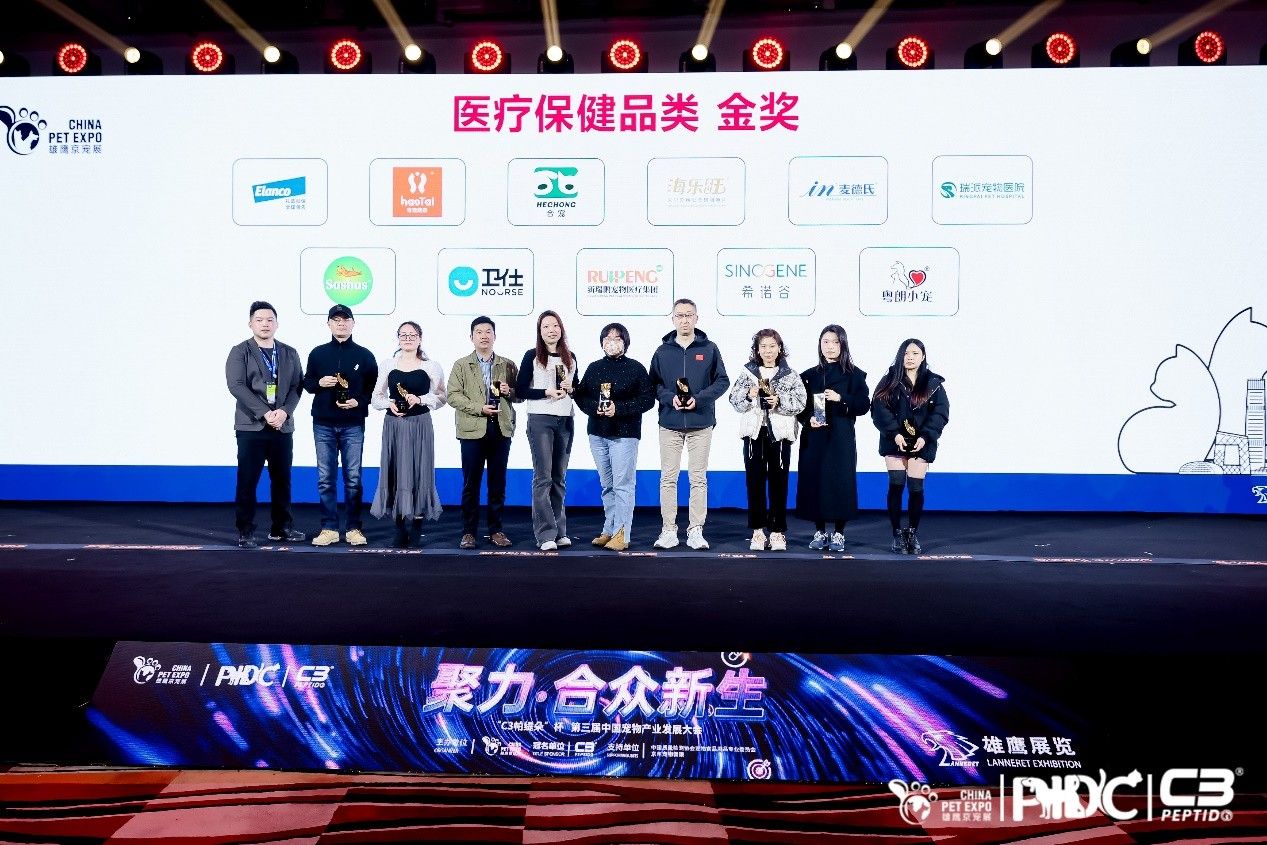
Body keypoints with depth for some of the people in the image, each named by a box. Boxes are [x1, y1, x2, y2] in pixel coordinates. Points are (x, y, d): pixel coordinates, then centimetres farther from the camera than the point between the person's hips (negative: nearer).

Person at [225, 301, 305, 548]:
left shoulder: (290, 353, 13)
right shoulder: (240, 352, 2)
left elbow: (297, 386, 6)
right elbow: (236, 386, -9)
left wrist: (284, 411, -12)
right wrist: (265, 413, -17)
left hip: (283, 426, 3)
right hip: (251, 427, -3)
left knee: (282, 479, 8)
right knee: (247, 481, -2)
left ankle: (282, 528, 17)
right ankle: (245, 532, 5)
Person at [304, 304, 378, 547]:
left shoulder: (364, 355, 4)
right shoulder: (317, 353, 8)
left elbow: (374, 387, 5)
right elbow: (306, 383, 13)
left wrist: (359, 402, -12)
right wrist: (319, 383, -8)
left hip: (353, 425, -1)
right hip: (323, 424, 2)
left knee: (353, 479, 1)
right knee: (325, 479, 3)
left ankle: (354, 528, 8)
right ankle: (329, 528, 9)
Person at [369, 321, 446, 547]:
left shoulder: (431, 367, 4)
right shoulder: (387, 365, 9)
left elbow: (441, 397, 4)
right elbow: (376, 397, 11)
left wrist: (420, 399, -12)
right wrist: (389, 404, -9)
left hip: (420, 425, -2)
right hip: (394, 425, 2)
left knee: (419, 472, -1)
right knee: (395, 473, 2)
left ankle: (416, 529, 7)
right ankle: (400, 530, 9)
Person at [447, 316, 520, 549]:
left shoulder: (508, 365, 12)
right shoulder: (461, 365, 7)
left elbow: (520, 395, 13)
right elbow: (453, 395, -2)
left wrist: (509, 392, -9)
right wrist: (479, 408, -14)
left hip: (501, 429, 2)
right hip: (472, 430, -2)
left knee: (498, 483, 6)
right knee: (471, 483, 1)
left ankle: (496, 530, 14)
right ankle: (469, 532, 8)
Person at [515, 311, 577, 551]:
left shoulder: (570, 357, 13)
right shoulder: (532, 356, 1)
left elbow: (576, 388, 21)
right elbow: (521, 390, -3)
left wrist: (571, 389, -1)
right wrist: (547, 392, -15)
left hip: (565, 421, 4)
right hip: (540, 419, -4)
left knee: (559, 477, 8)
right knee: (543, 477, -8)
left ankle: (560, 531, 13)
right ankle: (546, 534, -7)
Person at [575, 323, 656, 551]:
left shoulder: (636, 368, -1)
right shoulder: (594, 368, 12)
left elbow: (647, 399, -7)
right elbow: (580, 396, 12)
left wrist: (619, 408, -16)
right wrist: (595, 407, -9)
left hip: (625, 433, -5)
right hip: (597, 433, 5)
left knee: (623, 485, -8)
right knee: (606, 485, 12)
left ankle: (622, 534, -5)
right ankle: (609, 530, 20)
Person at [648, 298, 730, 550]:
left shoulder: (709, 349, 4)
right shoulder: (662, 352, 7)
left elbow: (722, 381, 2)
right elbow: (653, 384, 6)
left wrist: (699, 398, -12)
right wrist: (669, 397, -13)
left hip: (701, 423, -1)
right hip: (670, 423, 1)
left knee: (699, 478, 3)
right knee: (668, 478, 2)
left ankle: (696, 531, 9)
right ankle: (668, 530, 9)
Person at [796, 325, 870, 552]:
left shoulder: (854, 374, 3)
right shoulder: (810, 375, 10)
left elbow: (864, 405, -3)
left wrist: (841, 398, -16)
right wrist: (808, 419, -10)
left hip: (841, 437, -2)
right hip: (814, 437, 2)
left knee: (840, 482, -3)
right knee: (814, 480, 1)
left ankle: (838, 533, 9)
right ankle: (820, 532, 13)